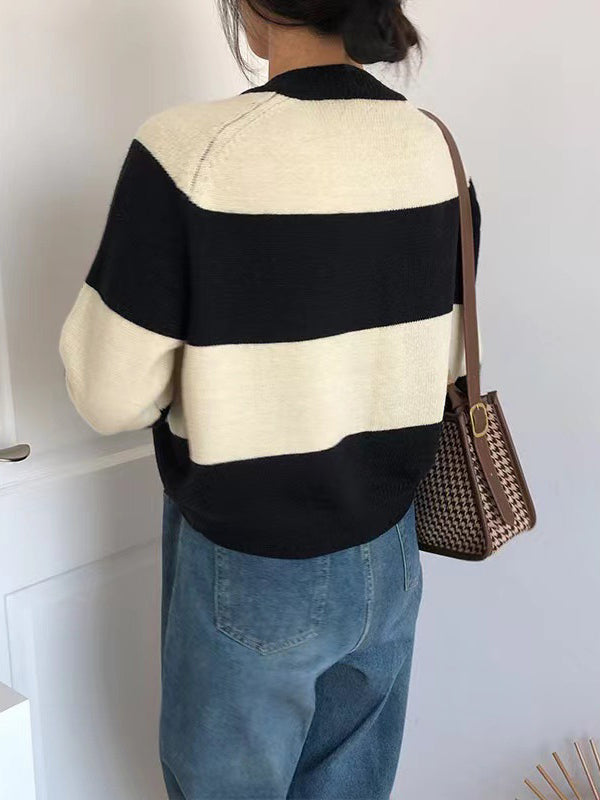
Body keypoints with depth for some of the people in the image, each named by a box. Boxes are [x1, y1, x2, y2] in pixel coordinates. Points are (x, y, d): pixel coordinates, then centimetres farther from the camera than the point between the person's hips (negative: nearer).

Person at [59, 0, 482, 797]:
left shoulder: (189, 150, -22)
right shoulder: (437, 148, -5)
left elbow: (112, 397, -16)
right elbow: (448, 366, 4)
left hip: (249, 576, -4)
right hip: (387, 559, 5)